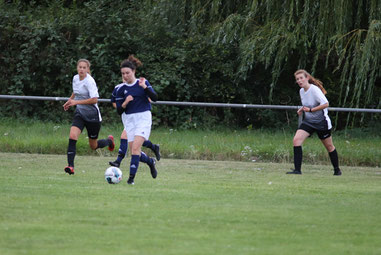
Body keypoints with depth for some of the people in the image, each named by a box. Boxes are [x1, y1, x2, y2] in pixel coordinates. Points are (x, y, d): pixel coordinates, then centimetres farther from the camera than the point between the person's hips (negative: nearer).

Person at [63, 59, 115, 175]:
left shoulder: (89, 81, -19)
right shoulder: (75, 78, 3)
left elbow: (94, 100, -27)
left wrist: (76, 102, -27)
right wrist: (70, 101, 11)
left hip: (92, 115, -5)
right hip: (80, 113, 5)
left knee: (93, 146, 9)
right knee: (72, 137, -21)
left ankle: (109, 140, 42)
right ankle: (70, 166, -21)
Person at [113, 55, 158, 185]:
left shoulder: (143, 83, 0)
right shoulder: (120, 89, 4)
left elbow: (154, 98, -12)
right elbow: (119, 111, 4)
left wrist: (145, 87, -25)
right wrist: (125, 103, -16)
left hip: (143, 118, -3)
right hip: (129, 120, 3)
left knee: (135, 147, -18)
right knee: (134, 151, 1)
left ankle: (131, 177, -15)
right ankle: (150, 161, 32)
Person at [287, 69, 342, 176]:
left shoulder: (314, 90, -18)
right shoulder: (301, 91, 5)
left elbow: (325, 104, -24)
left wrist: (310, 110, -25)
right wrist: (302, 109, 2)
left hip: (321, 122, -6)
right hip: (308, 121, 6)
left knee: (329, 146, 9)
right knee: (296, 140, -15)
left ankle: (337, 169, 29)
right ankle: (297, 169, -16)